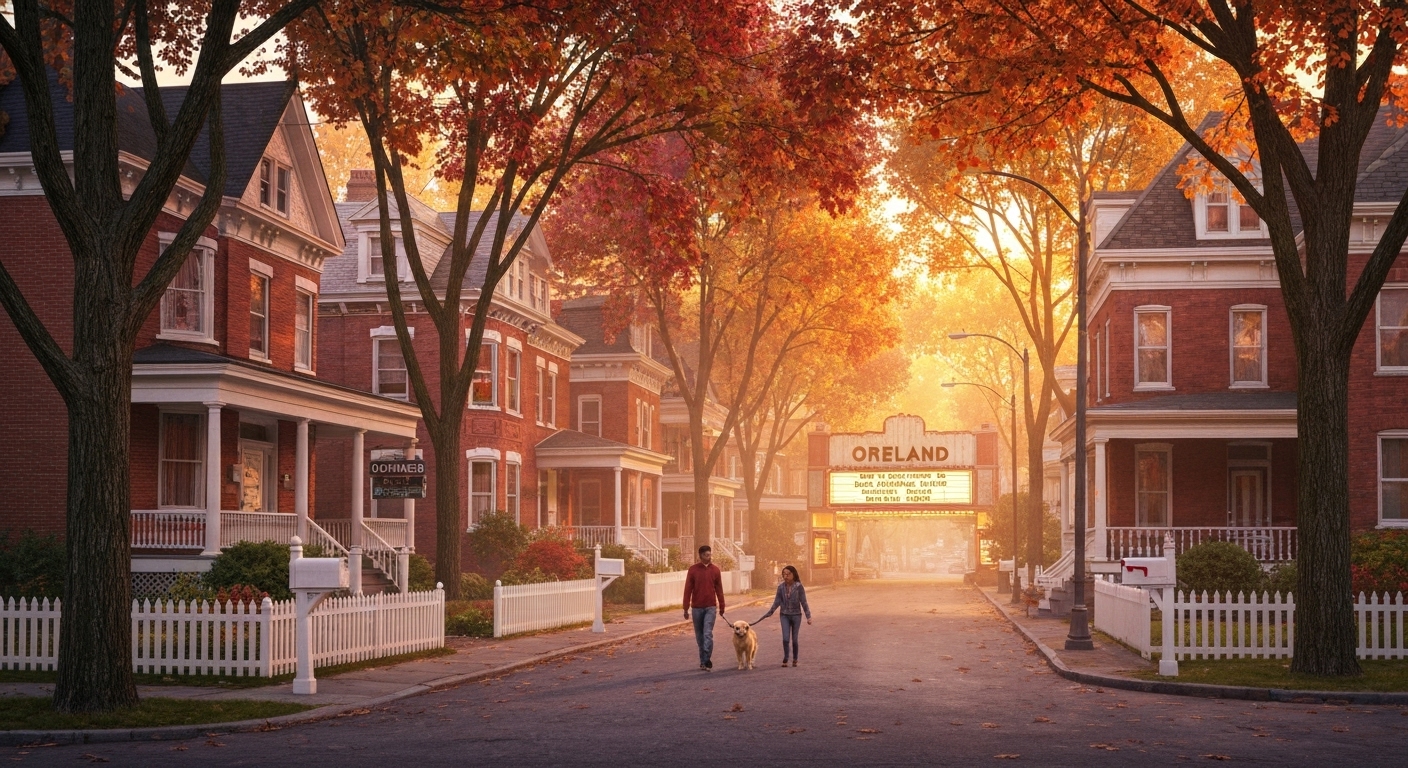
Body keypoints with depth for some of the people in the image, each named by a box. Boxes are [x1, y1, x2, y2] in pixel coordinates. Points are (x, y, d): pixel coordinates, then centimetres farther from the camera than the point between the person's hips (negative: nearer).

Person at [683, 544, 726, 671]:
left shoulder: (715, 570, 3)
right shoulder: (693, 569, -1)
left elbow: (719, 590, 7)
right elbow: (688, 589, 0)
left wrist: (722, 608, 8)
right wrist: (686, 608, -3)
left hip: (710, 607, -1)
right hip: (696, 608, 1)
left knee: (708, 634, -12)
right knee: (699, 635, 8)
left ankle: (707, 660, -15)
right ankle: (703, 661, 18)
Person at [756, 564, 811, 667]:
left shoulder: (799, 587, -11)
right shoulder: (781, 587, -3)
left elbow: (803, 602, -8)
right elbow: (777, 602, 6)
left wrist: (808, 616, -10)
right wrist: (769, 613, 4)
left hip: (796, 615, -2)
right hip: (785, 615, 2)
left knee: (794, 639, 4)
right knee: (785, 638, -9)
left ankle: (795, 659, 23)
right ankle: (785, 658, 11)